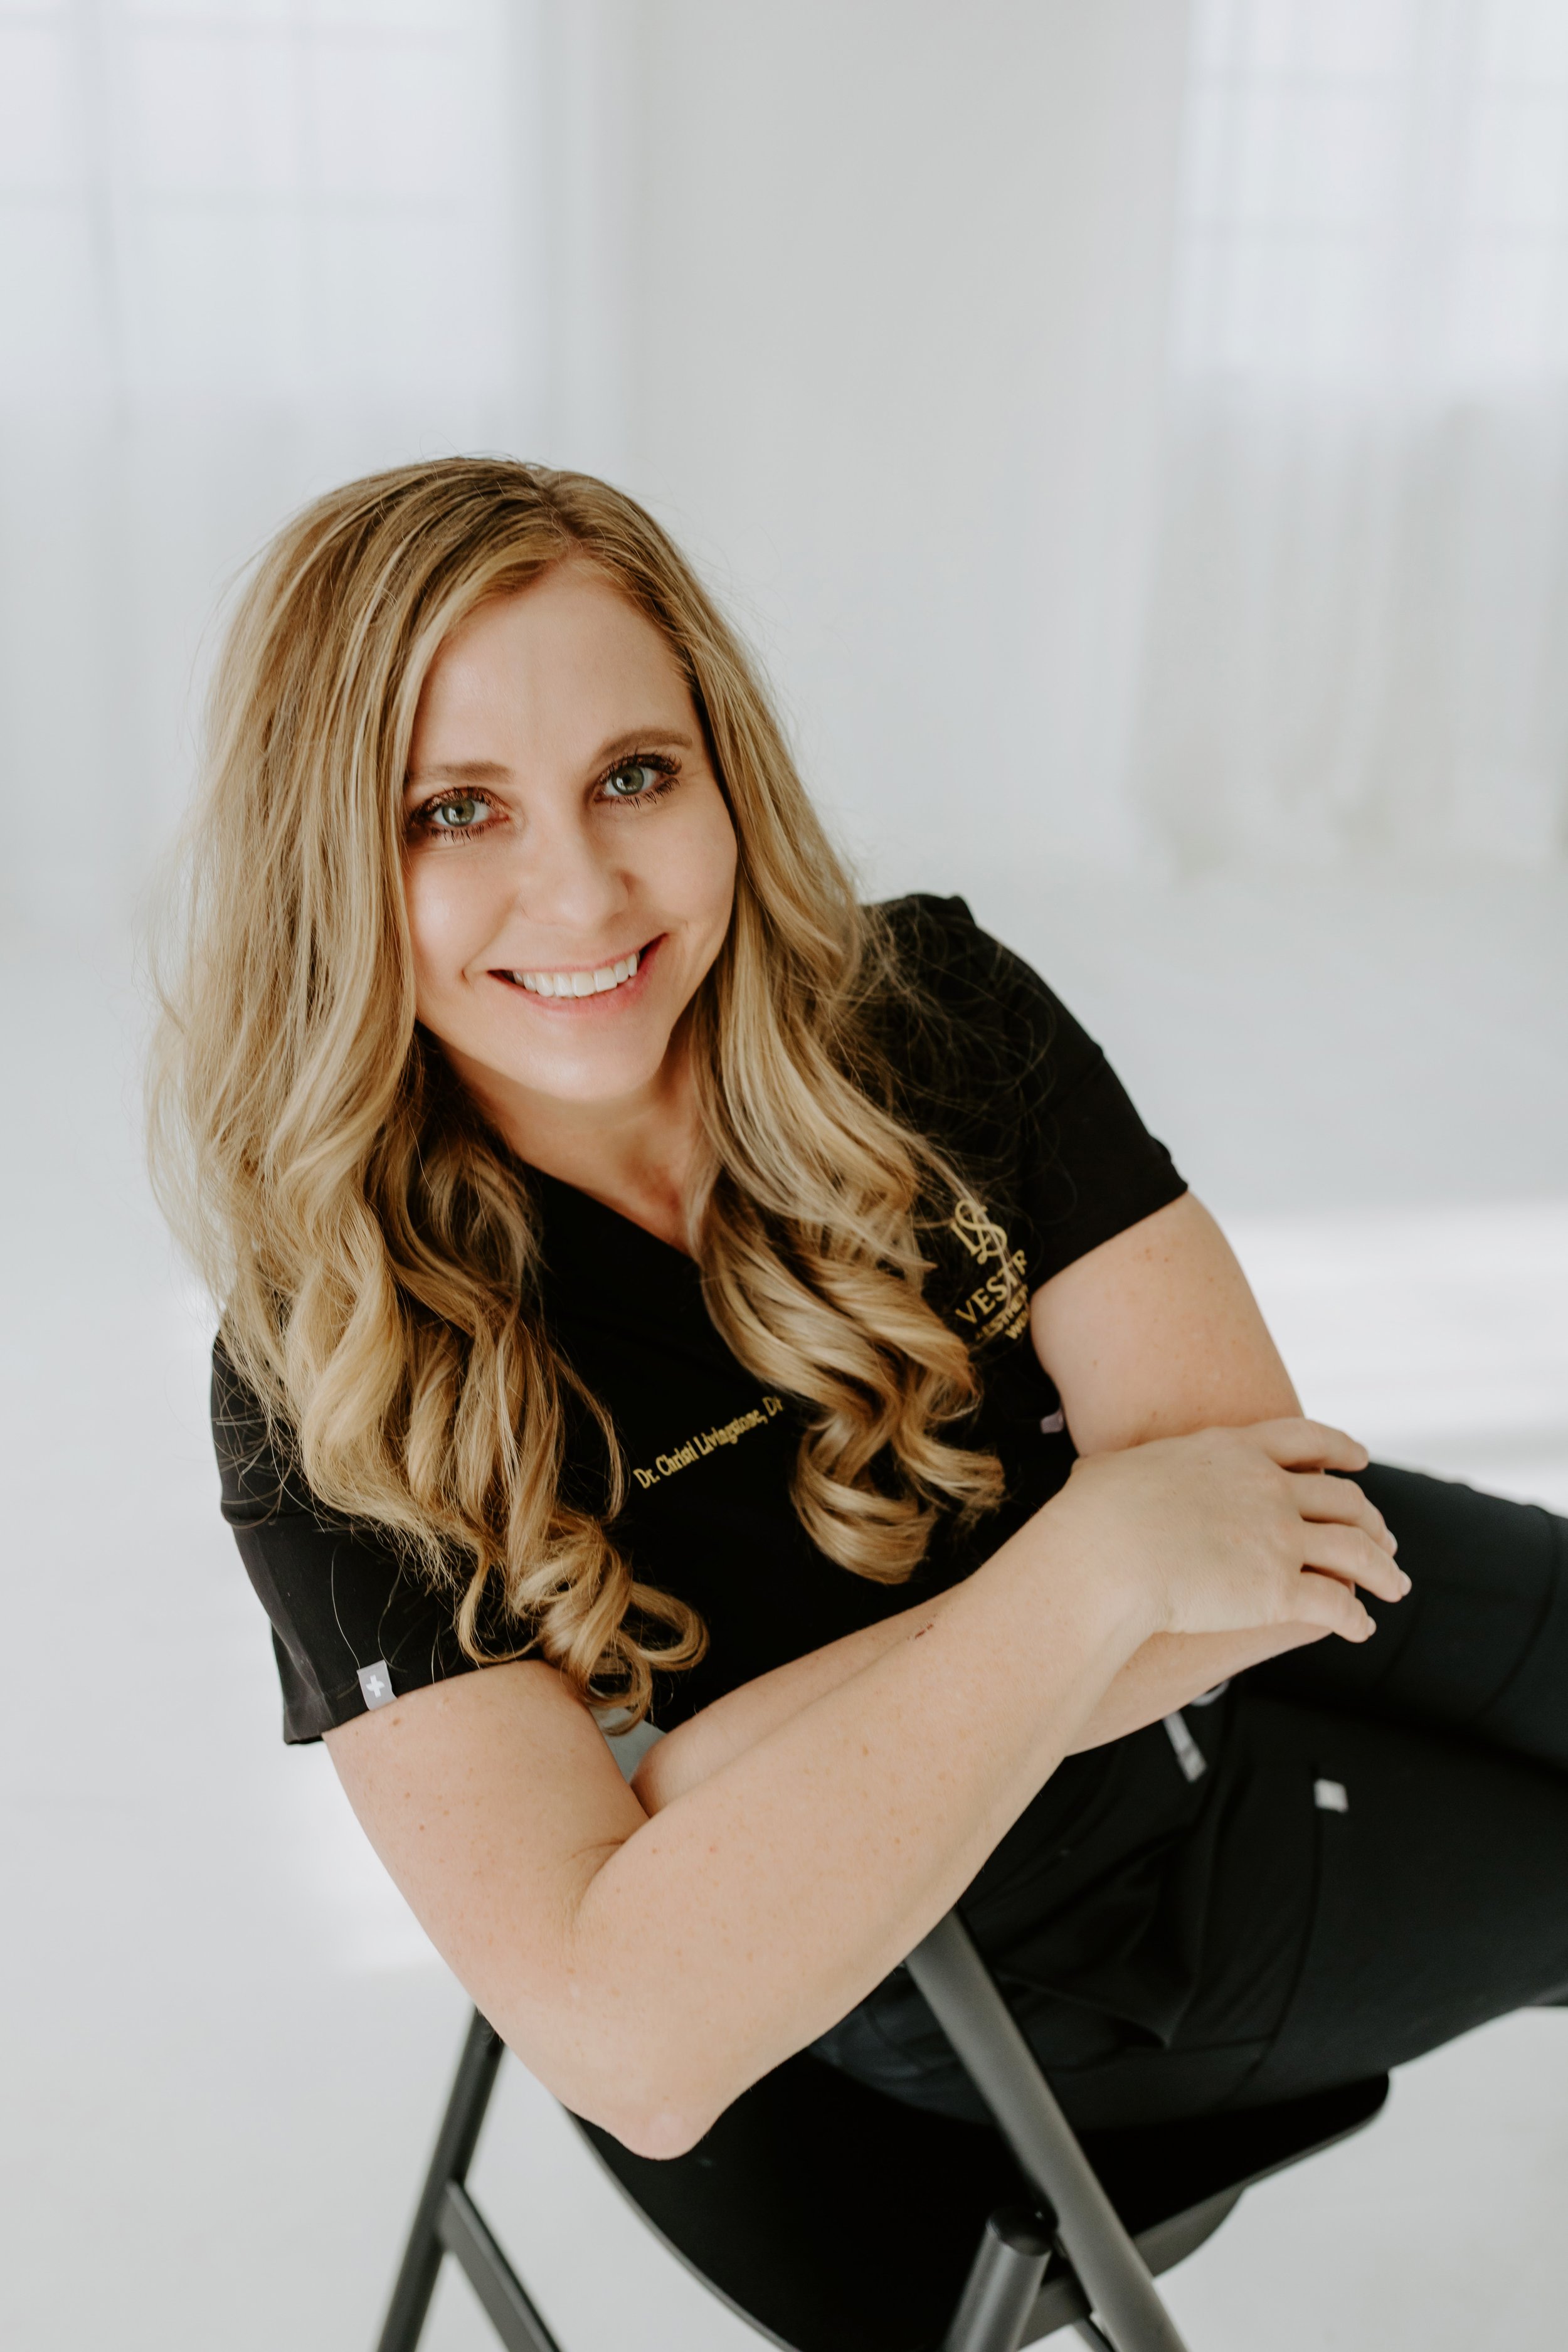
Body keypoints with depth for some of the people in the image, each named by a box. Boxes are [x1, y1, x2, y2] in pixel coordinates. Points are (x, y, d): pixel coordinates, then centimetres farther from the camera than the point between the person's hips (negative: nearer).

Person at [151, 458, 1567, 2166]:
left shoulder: (941, 1010, -17)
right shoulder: (326, 1393, -25)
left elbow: (1238, 1463, -22)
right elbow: (630, 2038, -33)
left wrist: (707, 1778, -28)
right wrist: (1106, 1551, -35)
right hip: (1028, 1953, -3)